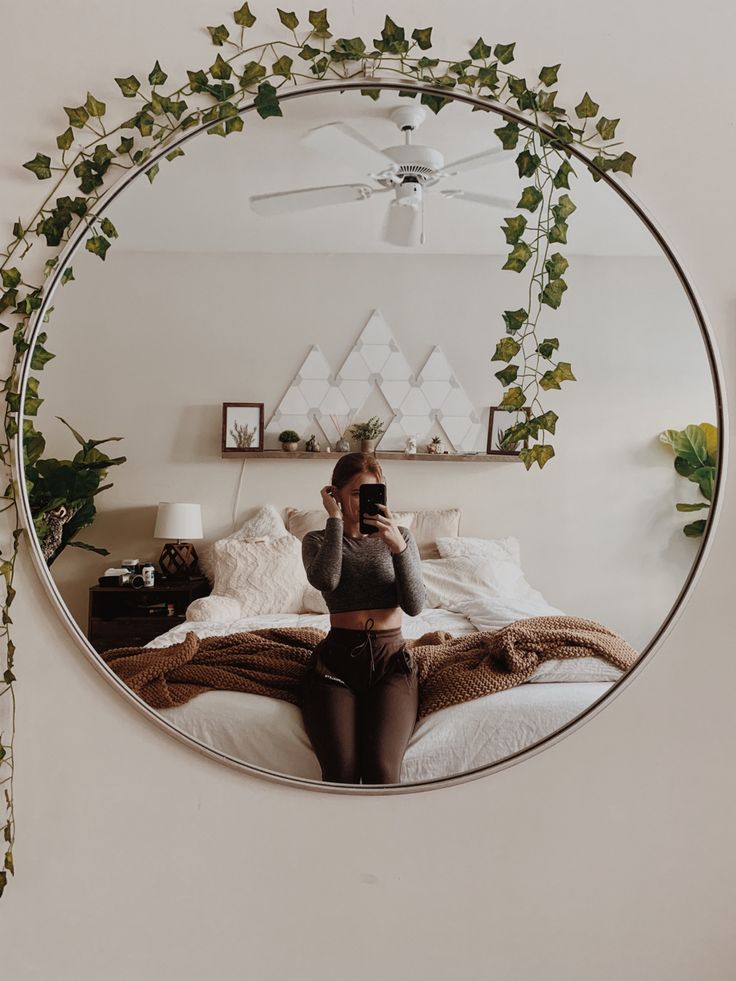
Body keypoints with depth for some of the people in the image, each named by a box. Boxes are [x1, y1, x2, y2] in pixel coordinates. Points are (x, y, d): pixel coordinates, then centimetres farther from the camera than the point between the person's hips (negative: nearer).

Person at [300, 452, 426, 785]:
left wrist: (398, 547, -14)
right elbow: (325, 580, -14)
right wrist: (335, 519, -6)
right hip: (337, 660, 0)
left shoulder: (400, 536, 11)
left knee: (381, 770, -24)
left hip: (391, 660, 1)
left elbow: (415, 605, -1)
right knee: (341, 772, -25)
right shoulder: (317, 540, 10)